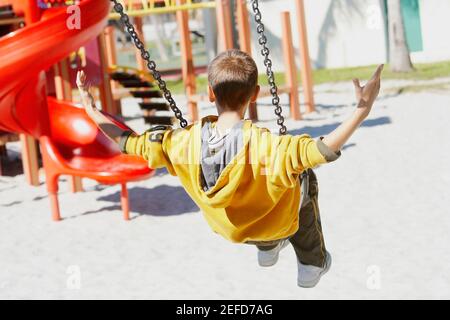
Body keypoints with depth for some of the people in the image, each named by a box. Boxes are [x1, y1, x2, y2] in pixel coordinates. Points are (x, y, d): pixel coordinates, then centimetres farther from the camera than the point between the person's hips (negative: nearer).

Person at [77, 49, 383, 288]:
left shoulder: (185, 142, -28)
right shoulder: (264, 147, -40)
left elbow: (128, 142, -19)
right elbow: (325, 150, -50)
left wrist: (90, 107, -8)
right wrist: (362, 110, -49)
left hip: (227, 226, 4)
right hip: (275, 222, -4)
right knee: (306, 177, 28)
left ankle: (268, 248, 52)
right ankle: (312, 264, 39)